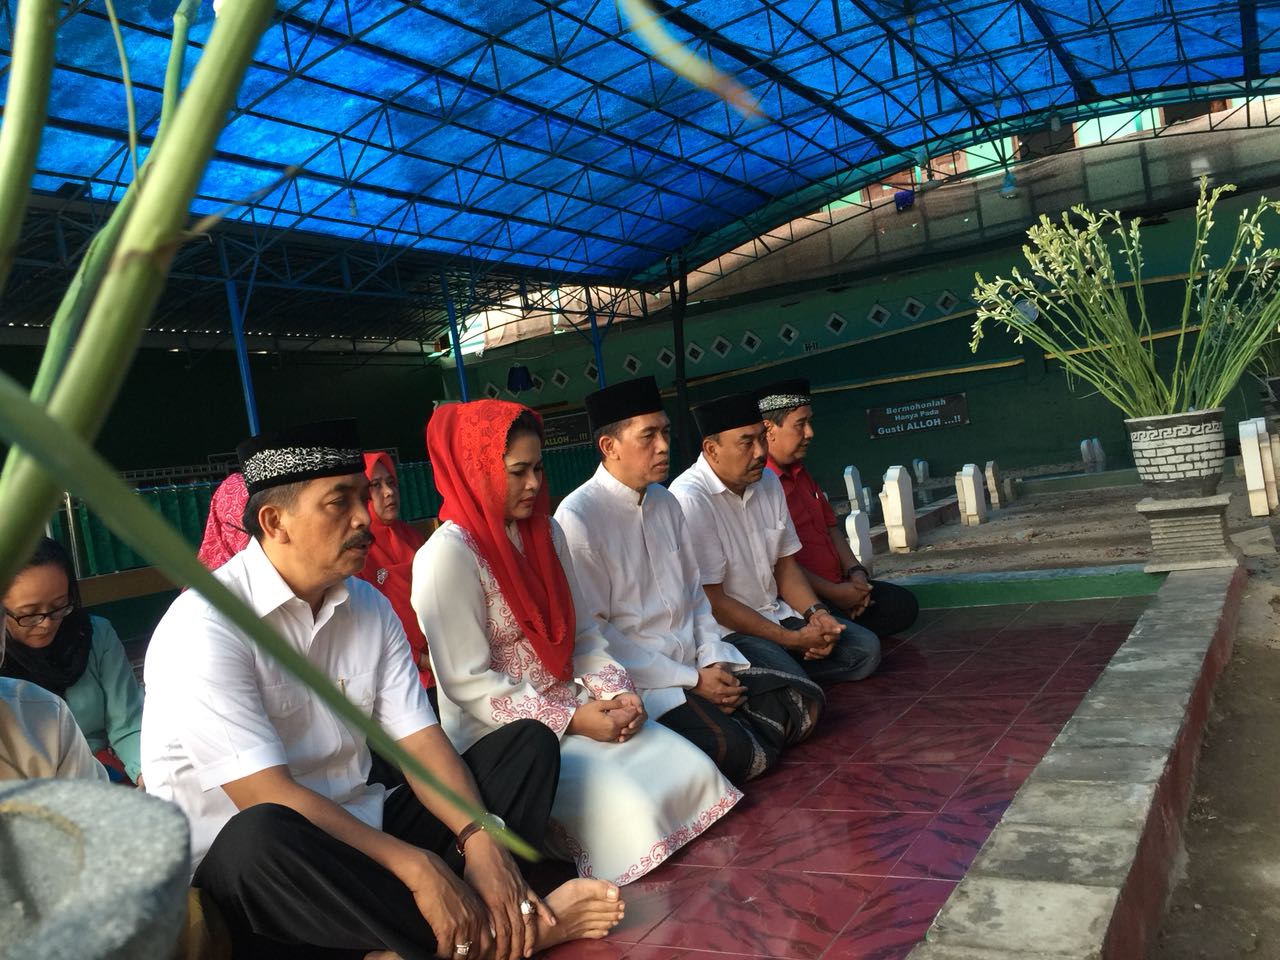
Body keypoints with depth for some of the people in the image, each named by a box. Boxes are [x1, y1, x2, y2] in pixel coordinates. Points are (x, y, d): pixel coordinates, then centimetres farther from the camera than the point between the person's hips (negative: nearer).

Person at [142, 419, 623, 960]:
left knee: (527, 743, -3)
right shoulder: (204, 626, -17)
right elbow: (264, 797, -24)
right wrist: (416, 866, -28)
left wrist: (481, 839, -20)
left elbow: (418, 740, -2)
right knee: (263, 835, -40)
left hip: (356, 832, 6)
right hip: (242, 869, -6)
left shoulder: (370, 608, 4)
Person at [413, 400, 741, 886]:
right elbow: (469, 682, -18)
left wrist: (617, 692, -7)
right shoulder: (447, 556, -16)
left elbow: (582, 632, 11)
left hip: (572, 708, 7)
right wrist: (570, 720, -18)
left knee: (692, 769, -9)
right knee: (625, 804, -25)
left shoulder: (545, 533, 8)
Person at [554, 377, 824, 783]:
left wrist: (714, 659, -3)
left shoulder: (666, 503, 10)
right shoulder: (577, 518, -16)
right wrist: (691, 680, -14)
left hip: (697, 662, 8)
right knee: (734, 753, -25)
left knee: (802, 702, -3)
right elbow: (592, 630, -16)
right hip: (642, 681, -7)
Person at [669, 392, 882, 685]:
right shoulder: (690, 499, -21)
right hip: (726, 629, -8)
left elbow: (785, 564, 13)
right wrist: (793, 639, -18)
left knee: (865, 649, -2)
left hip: (776, 614, 8)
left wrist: (815, 613, -6)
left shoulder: (768, 481, 6)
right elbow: (711, 601, -20)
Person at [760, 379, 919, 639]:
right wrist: (832, 593, -16)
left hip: (836, 585, 10)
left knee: (903, 604, 3)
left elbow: (831, 527, 21)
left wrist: (855, 570, 4)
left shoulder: (800, 473, 17)